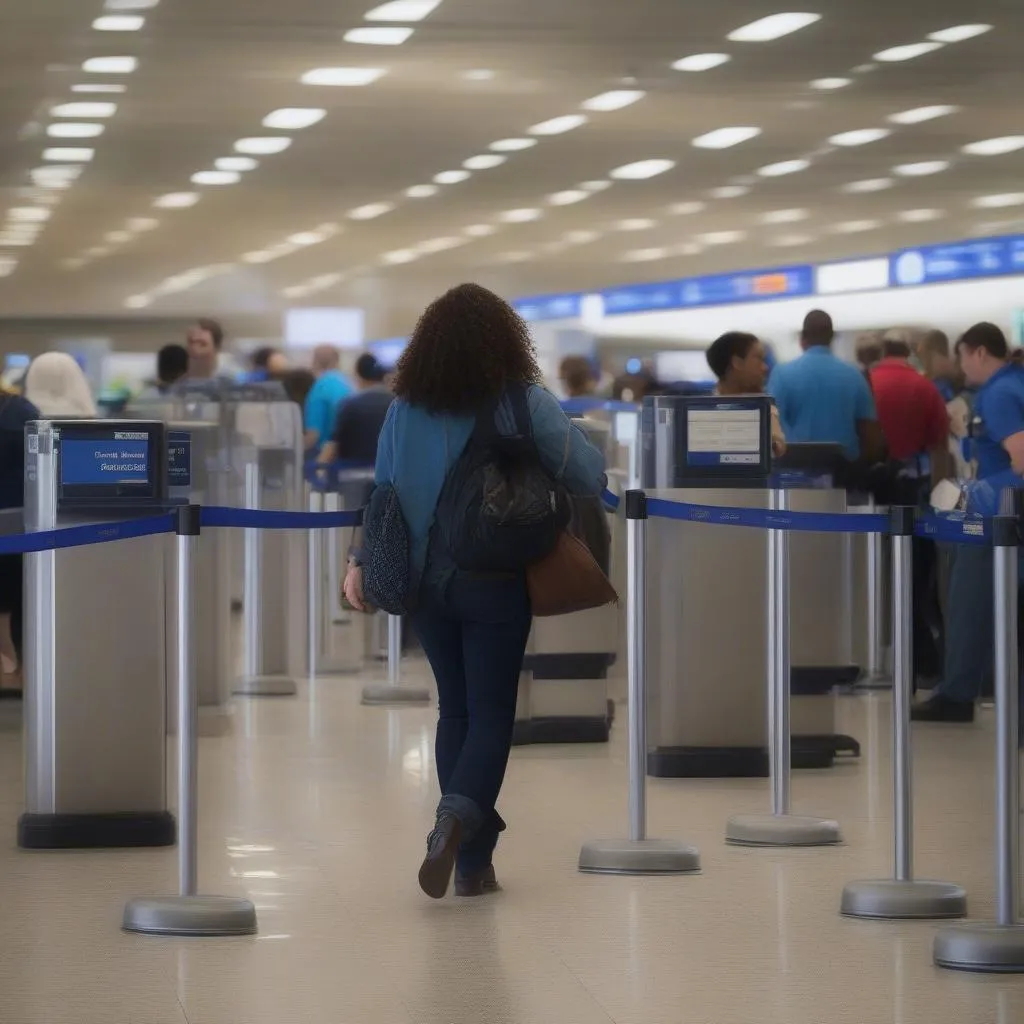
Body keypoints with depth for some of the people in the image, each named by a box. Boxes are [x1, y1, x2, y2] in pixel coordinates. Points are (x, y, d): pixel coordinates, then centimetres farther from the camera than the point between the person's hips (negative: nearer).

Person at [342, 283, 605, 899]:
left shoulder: (405, 408, 0)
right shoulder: (526, 404, -9)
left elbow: (384, 490, 5)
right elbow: (590, 477, -8)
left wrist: (363, 562, 13)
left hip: (427, 583, 4)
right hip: (495, 584, -3)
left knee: (456, 710, 14)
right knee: (491, 713, 3)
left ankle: (472, 860, 15)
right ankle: (458, 818, -24)